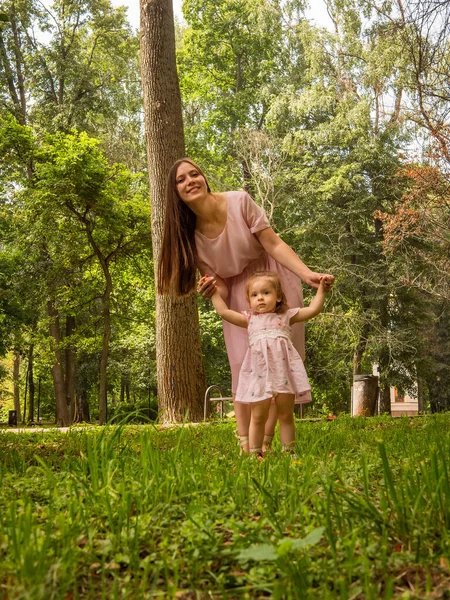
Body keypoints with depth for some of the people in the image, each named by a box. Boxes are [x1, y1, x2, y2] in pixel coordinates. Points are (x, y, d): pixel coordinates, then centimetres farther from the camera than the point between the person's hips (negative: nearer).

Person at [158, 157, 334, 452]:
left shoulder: (240, 202, -15)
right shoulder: (189, 234, -6)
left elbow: (274, 244, -15)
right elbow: (221, 287, -2)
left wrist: (308, 275, -27)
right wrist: (211, 291, -26)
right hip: (239, 296, 3)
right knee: (242, 365, -3)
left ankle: (265, 441, -3)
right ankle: (245, 443, 2)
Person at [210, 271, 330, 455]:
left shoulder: (287, 316, 14)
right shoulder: (249, 319, 18)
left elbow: (313, 310, 11)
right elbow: (224, 312, 14)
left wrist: (321, 290, 8)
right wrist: (215, 293, 18)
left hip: (283, 371, -1)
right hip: (259, 374, 1)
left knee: (286, 415, 6)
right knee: (257, 417, 4)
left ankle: (288, 451, 13)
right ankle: (254, 453, 11)